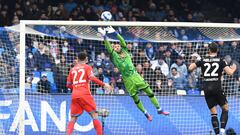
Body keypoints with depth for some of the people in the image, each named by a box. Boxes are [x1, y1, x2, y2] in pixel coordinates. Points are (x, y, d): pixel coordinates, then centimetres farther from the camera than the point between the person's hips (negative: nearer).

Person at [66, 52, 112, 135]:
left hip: (74, 95, 4)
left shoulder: (72, 69, 17)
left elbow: (68, 85, 18)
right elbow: (92, 78, -11)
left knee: (73, 118, 8)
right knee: (94, 115, 0)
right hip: (85, 94, -4)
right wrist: (103, 84, -10)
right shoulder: (87, 67, 6)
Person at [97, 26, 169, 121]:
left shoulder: (125, 51, 9)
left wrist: (115, 33, -6)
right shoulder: (114, 56, -1)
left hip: (135, 76, 3)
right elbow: (108, 47, -14)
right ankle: (146, 114, 20)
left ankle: (159, 109, 10)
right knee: (135, 98, 3)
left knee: (149, 92, 1)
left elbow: (123, 41, 0)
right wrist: (104, 36, -22)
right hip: (128, 79, -3)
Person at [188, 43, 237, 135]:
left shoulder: (203, 60, 6)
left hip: (206, 89, 3)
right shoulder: (220, 61, 0)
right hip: (217, 88, -3)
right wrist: (233, 68, 17)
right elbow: (230, 72, -5)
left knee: (213, 112, 7)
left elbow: (190, 68, 9)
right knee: (225, 108, 11)